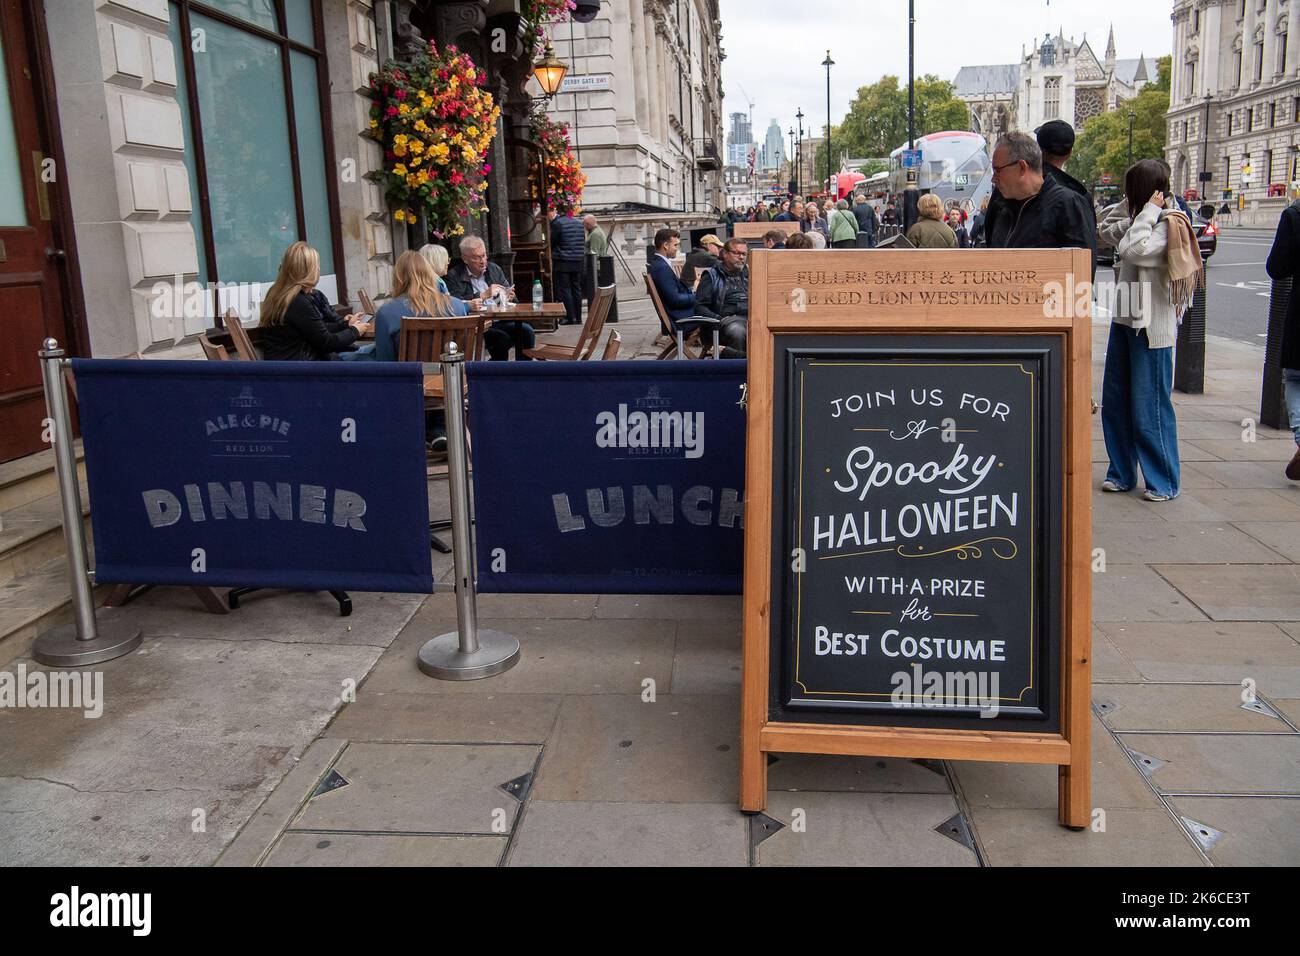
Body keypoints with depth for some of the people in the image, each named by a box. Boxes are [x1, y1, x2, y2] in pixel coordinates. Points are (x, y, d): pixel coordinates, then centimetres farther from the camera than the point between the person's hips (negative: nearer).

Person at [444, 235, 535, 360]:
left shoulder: (495, 269, 17)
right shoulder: (454, 276, 0)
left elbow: (508, 293, 24)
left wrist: (508, 295, -1)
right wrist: (484, 295, -14)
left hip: (499, 321, 5)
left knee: (526, 330, -20)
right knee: (502, 338, -30)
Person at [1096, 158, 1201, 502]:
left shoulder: (1169, 225, -13)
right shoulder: (1140, 222, 13)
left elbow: (1134, 249, -28)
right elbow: (1103, 232, 26)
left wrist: (1149, 210, -19)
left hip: (1152, 327, -9)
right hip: (1125, 320, 9)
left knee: (1150, 408, -4)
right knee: (1115, 402, 10)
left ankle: (1164, 481, 6)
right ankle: (1122, 472, 20)